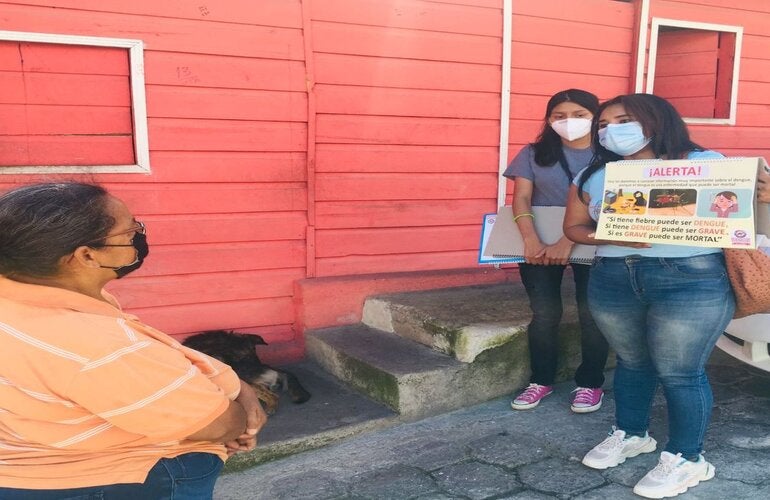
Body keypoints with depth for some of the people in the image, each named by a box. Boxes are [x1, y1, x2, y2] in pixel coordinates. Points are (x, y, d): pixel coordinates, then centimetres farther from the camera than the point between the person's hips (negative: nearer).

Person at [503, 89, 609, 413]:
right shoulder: (534, 154, 4)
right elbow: (521, 198, -4)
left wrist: (569, 241, -25)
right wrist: (531, 240, -20)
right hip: (540, 244, 2)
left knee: (592, 314, 3)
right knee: (544, 314, 3)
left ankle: (590, 384, 19)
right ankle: (541, 380, 19)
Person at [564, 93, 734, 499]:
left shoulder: (705, 164, 2)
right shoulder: (592, 176, 11)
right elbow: (574, 227, 12)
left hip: (692, 279, -4)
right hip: (612, 278, 4)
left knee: (679, 371, 0)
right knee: (631, 361, 15)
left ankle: (686, 458, 17)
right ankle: (630, 434, 35)